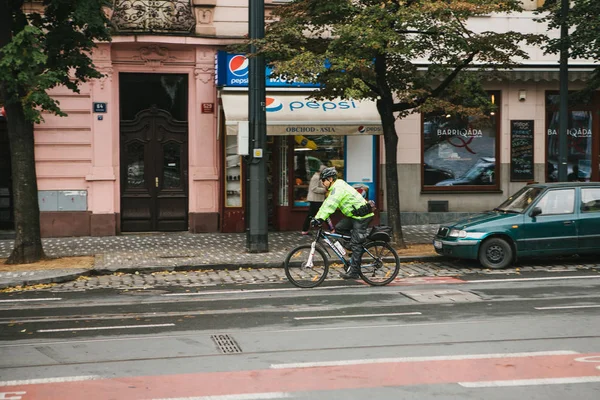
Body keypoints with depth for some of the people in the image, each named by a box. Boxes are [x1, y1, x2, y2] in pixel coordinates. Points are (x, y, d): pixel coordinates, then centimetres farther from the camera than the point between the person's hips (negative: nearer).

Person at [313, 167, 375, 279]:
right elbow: (326, 203, 18)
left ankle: (354, 272, -8)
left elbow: (331, 205, -29)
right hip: (354, 216, 10)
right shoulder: (335, 188, 15)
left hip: (362, 216, -10)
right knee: (339, 228, 3)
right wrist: (317, 217, 13)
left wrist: (321, 219, -34)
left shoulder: (339, 188, -17)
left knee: (356, 244, -9)